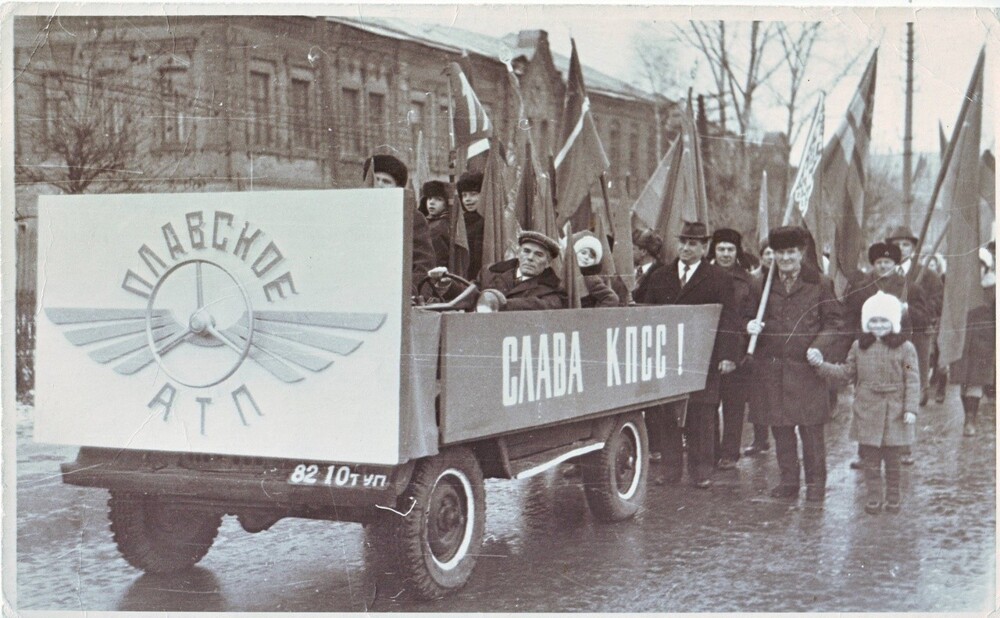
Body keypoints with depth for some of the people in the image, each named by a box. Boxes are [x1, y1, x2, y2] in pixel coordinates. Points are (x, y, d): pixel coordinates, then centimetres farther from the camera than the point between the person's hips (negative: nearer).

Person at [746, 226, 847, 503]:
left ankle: (816, 481, 10)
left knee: (811, 427, -2)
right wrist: (750, 325, -7)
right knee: (780, 428, 7)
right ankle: (789, 480, 19)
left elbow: (834, 322, 5)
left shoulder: (819, 284, 3)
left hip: (806, 366, -3)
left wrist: (819, 348, -11)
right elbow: (746, 313, 17)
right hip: (771, 368, 3)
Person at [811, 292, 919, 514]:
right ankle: (874, 497, 17)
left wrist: (911, 408, -12)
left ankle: (893, 498, 22)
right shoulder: (859, 347, 4)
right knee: (870, 458, 7)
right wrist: (821, 365, 1)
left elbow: (912, 381, -5)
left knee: (893, 459, 8)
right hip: (867, 412, 2)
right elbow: (846, 373, 11)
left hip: (894, 413, -2)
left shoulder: (905, 348, -4)